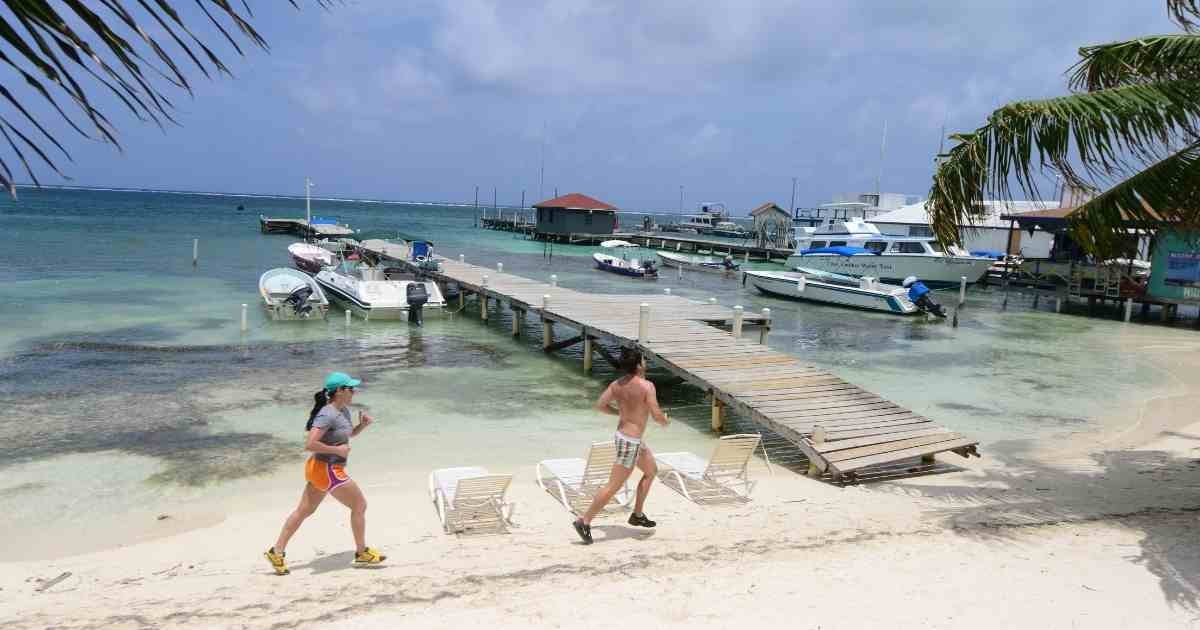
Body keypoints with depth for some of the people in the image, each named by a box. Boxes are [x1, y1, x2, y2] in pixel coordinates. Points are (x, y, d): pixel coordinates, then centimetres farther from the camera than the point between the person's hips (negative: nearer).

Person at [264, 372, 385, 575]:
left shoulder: (344, 410, 8)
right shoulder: (327, 415, -22)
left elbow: (349, 433, 26)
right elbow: (309, 444, -30)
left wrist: (363, 424, 6)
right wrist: (337, 449, -22)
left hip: (320, 469, 10)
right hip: (327, 470, -10)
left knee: (304, 511, 16)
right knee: (359, 505, 2)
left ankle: (277, 552, 24)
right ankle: (362, 554, 15)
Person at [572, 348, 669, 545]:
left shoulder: (617, 384, 0)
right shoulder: (646, 385, -21)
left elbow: (600, 405, 1)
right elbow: (657, 415, -22)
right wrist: (666, 421, 0)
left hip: (623, 434, 9)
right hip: (630, 442, -9)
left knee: (651, 471, 25)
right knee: (613, 486, -2)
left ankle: (637, 515, 32)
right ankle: (584, 522, 2)